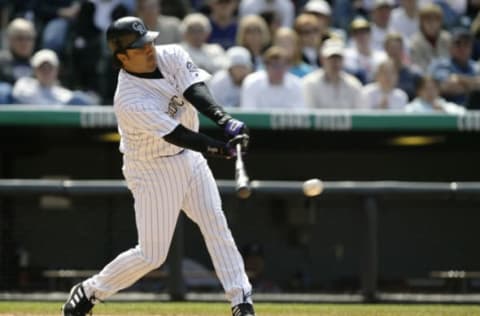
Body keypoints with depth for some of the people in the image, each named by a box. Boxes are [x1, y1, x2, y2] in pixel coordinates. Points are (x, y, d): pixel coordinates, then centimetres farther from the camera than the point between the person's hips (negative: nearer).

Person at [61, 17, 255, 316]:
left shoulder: (172, 56, -10)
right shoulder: (129, 102, -29)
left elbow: (196, 92, -24)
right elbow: (177, 135, -33)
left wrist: (225, 120, -42)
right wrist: (223, 149, -42)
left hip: (190, 157, 6)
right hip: (153, 170, -6)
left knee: (216, 226, -2)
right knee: (151, 255, -1)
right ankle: (89, 292, 17)